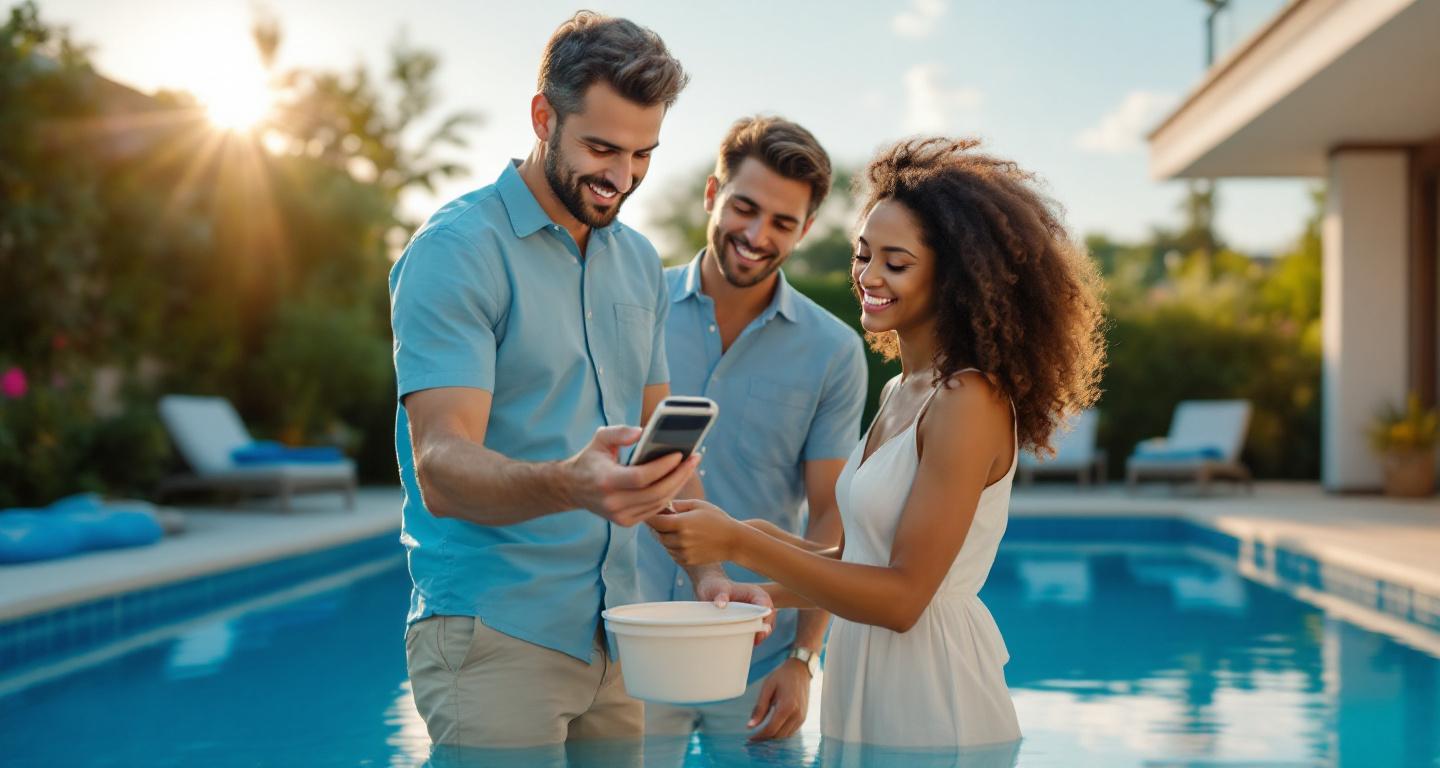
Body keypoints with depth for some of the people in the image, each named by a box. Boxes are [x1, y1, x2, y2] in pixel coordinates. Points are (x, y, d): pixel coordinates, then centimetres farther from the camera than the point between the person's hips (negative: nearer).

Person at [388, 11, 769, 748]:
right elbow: (441, 471, -19)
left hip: (613, 638, 7)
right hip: (495, 634, -6)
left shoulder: (639, 263, 12)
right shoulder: (458, 249, -11)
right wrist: (568, 486, -39)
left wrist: (706, 571, 1)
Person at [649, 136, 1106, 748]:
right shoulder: (900, 392, 9)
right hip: (861, 679, 8)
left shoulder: (969, 401, -18)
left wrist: (739, 544, -24)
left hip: (929, 701, -8)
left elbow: (903, 595, -21)